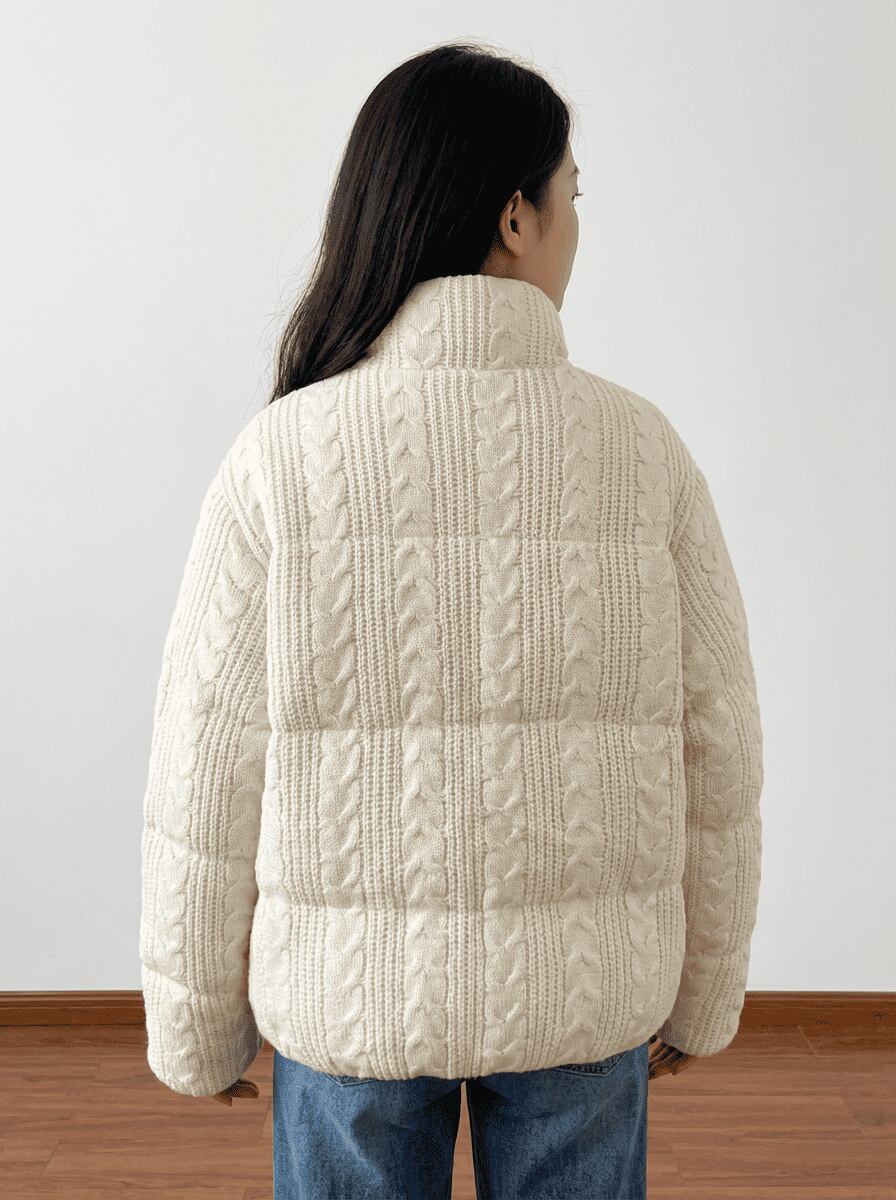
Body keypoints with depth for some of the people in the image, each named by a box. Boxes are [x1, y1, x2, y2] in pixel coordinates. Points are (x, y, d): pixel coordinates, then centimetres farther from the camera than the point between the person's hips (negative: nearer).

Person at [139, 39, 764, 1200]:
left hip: (355, 981, 0)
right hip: (581, 989, 1)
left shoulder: (279, 461, -15)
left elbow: (213, 781, -11)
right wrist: (700, 991, 11)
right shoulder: (641, 450, -11)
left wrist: (196, 1024, 5)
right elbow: (710, 755, -5)